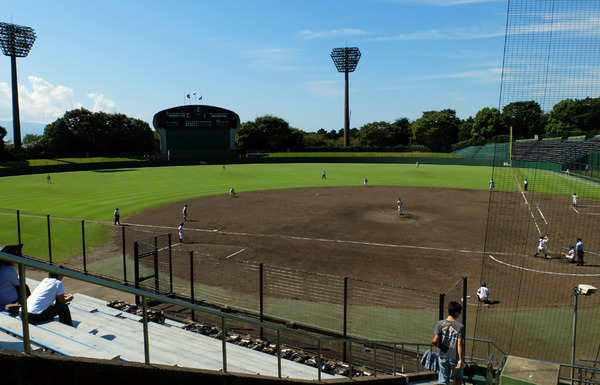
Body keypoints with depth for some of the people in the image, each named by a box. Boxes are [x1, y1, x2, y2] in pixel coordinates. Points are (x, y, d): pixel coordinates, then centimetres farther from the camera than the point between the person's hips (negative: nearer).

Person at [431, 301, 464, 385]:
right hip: (454, 358, -2)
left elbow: (436, 339, -11)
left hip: (442, 357, 2)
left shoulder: (440, 323, -7)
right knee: (458, 377, 23)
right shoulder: (460, 326, -12)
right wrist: (460, 359, -10)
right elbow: (459, 344, -15)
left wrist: (432, 342, 11)